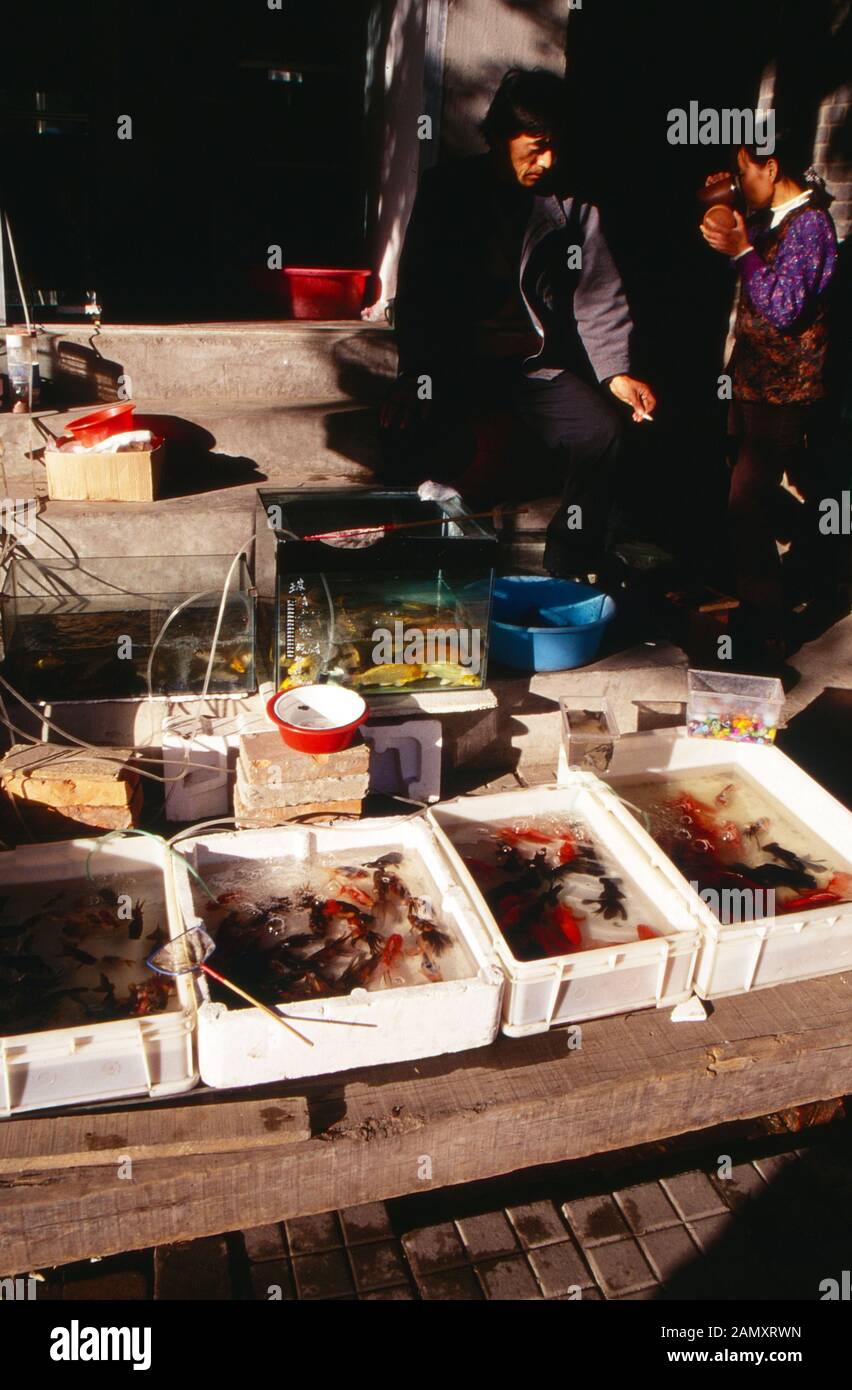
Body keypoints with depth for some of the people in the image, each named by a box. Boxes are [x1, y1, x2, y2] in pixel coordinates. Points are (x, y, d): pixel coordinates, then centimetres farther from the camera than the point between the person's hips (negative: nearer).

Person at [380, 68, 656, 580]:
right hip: (457, 360, -1)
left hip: (537, 364, 2)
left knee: (602, 432, -23)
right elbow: (418, 293, -3)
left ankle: (569, 576, -7)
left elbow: (599, 296, 3)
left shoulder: (572, 203, 5)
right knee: (417, 433, -30)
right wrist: (418, 374, -17)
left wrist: (615, 370, -13)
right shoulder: (448, 189, 2)